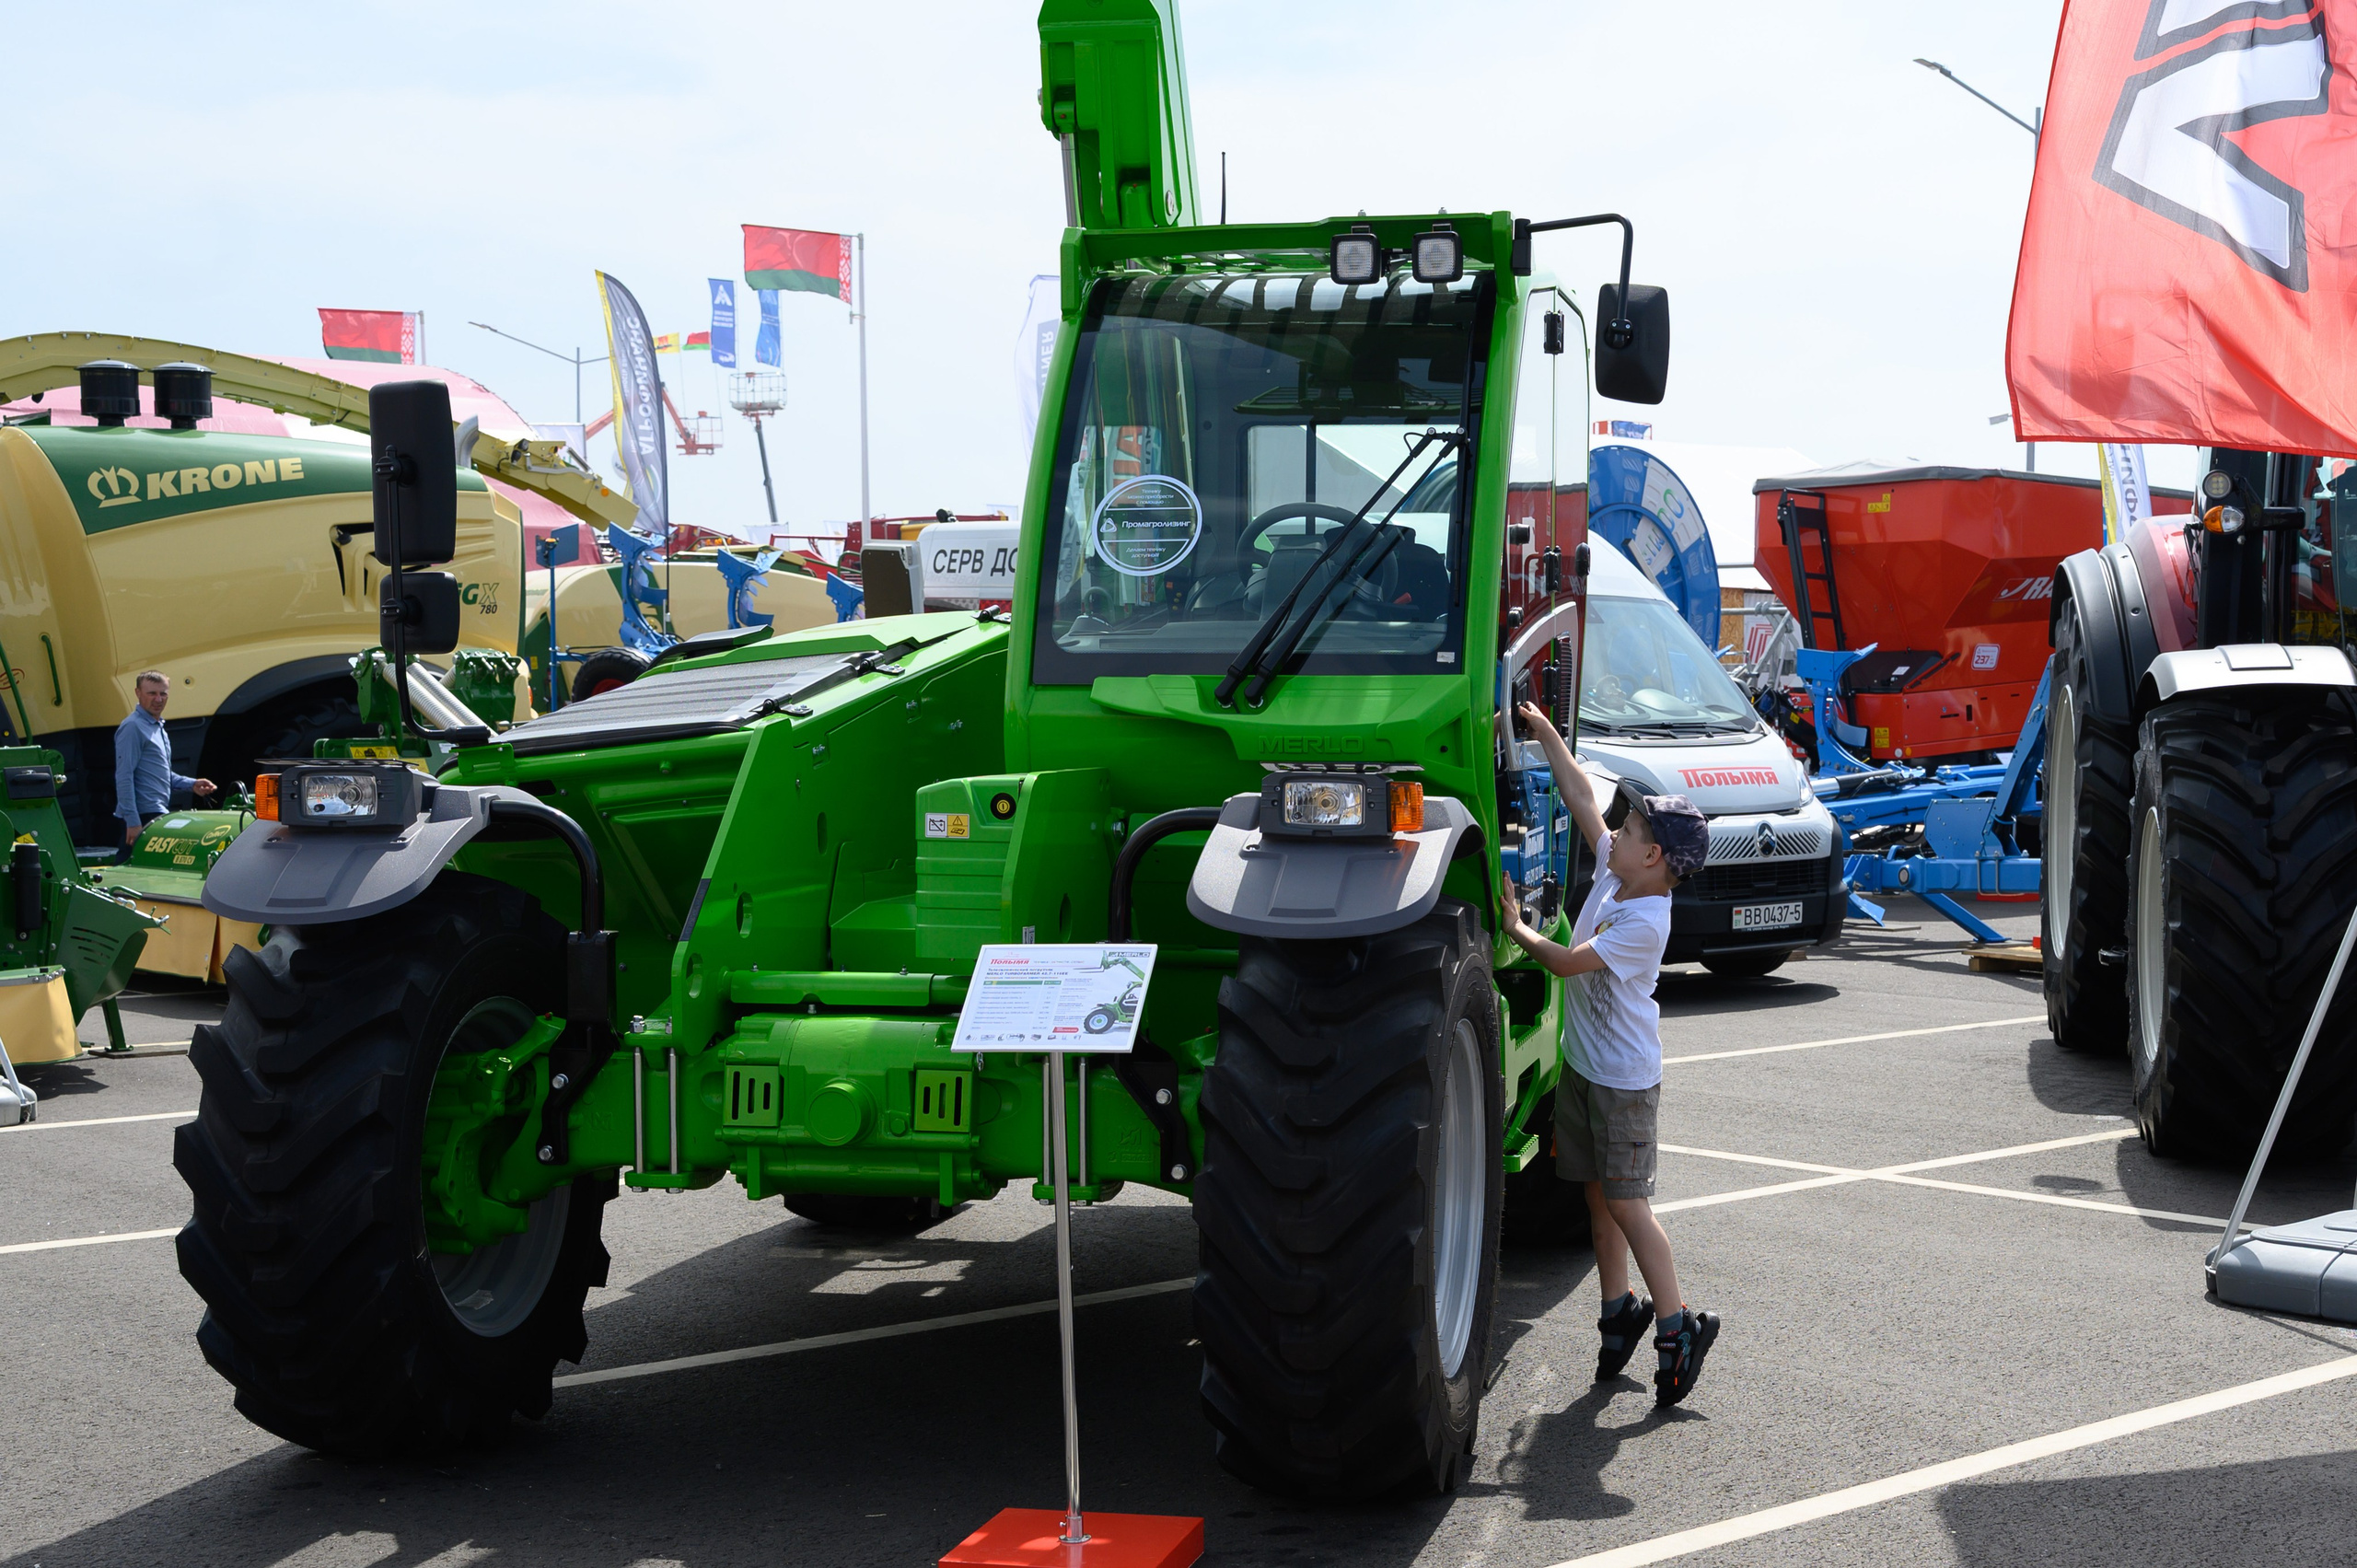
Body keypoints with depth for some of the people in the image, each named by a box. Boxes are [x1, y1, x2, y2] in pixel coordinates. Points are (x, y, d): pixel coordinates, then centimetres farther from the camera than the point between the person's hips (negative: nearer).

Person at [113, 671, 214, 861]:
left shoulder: (158, 727, 18)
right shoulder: (133, 728, -12)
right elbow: (124, 778, -18)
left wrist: (192, 784, 14)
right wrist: (132, 822, -23)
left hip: (157, 814, 10)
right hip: (143, 816, -10)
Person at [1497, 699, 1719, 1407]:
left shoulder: (1645, 923, -23)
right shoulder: (1613, 875, 1)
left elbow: (1568, 962, -23)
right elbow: (1581, 796, 7)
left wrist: (1518, 929, -9)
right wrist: (1543, 731, 8)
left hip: (1624, 1079, -9)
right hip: (1583, 1064, 9)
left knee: (1627, 1202, -6)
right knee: (1598, 1195, 13)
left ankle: (1677, 1324, 0)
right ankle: (1619, 1310, 22)